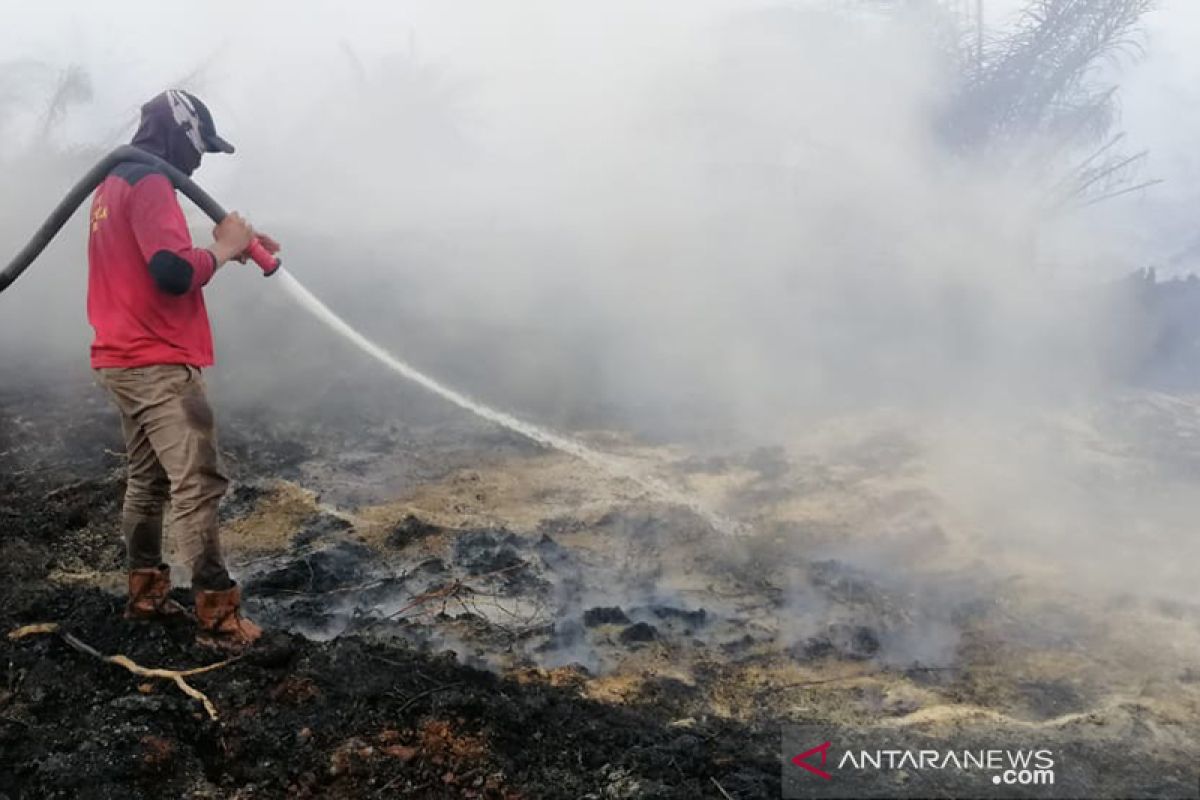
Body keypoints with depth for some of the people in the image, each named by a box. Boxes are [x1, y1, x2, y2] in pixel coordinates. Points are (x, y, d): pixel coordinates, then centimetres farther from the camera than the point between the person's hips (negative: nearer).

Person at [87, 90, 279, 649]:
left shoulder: (114, 183, 17)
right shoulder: (149, 185, -15)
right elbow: (174, 273, -27)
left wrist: (232, 247, 9)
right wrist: (223, 248, -10)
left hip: (123, 361, 11)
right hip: (159, 365, -10)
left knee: (148, 481, 17)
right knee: (198, 487, -10)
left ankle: (145, 593, 26)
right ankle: (218, 617, -9)